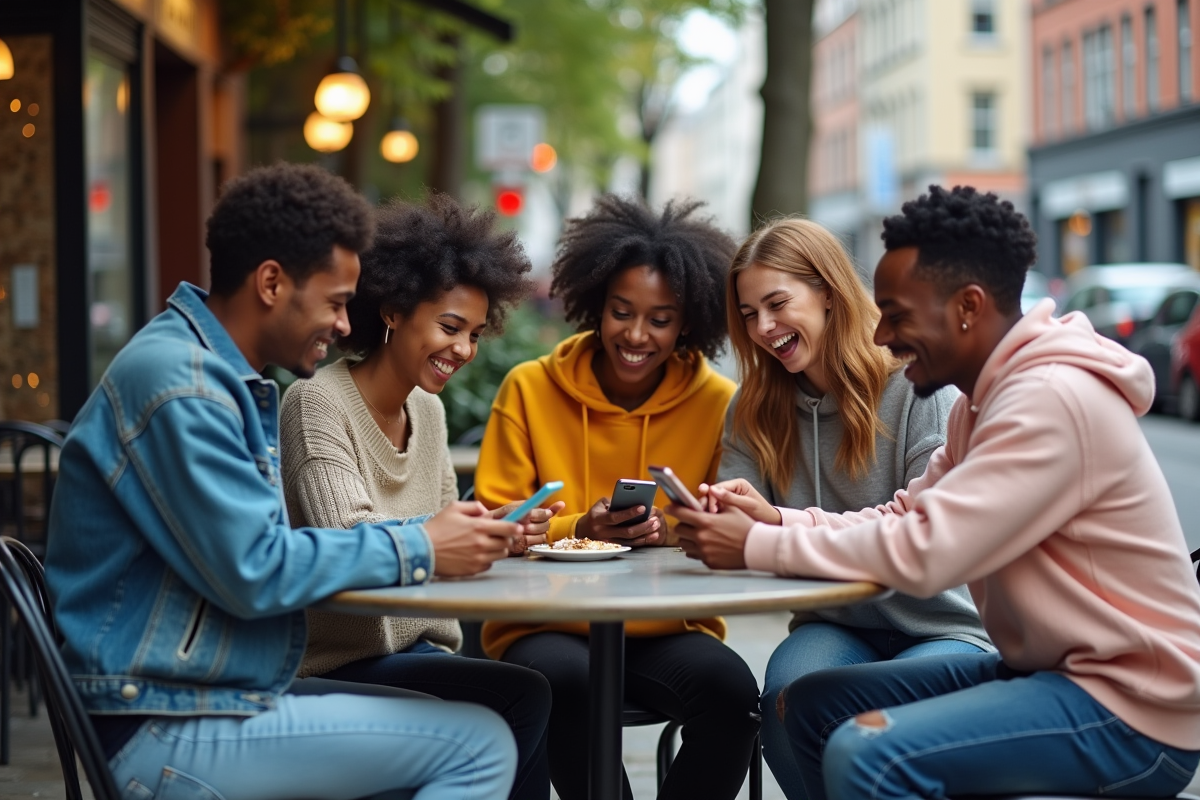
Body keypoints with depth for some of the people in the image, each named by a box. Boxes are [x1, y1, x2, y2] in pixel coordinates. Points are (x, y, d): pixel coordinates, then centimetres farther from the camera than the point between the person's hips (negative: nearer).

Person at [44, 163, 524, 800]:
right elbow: (254, 572, -22)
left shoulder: (225, 377, 15)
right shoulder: (179, 383, -18)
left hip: (220, 699, 10)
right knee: (480, 746, -13)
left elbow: (258, 548, 15)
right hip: (163, 735, -10)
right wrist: (418, 550, -12)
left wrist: (431, 534, 4)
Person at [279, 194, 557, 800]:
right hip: (336, 666, -7)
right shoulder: (317, 404, -13)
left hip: (415, 649, 7)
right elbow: (347, 543, -26)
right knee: (523, 696, -23)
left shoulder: (427, 408, 11)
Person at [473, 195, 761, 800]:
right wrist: (579, 530, -18)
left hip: (669, 630, 1)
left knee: (731, 689, -29)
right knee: (567, 684, -34)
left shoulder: (718, 403, 2)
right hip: (545, 627, -1)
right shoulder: (529, 389, 1)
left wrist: (675, 532, -19)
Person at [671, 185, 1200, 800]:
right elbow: (907, 515, 10)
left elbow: (923, 554, -27)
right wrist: (779, 520, -5)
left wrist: (758, 545, -19)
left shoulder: (1053, 399, -21)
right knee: (814, 703, 10)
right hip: (1044, 669, 10)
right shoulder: (984, 397, 11)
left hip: (1132, 709, -10)